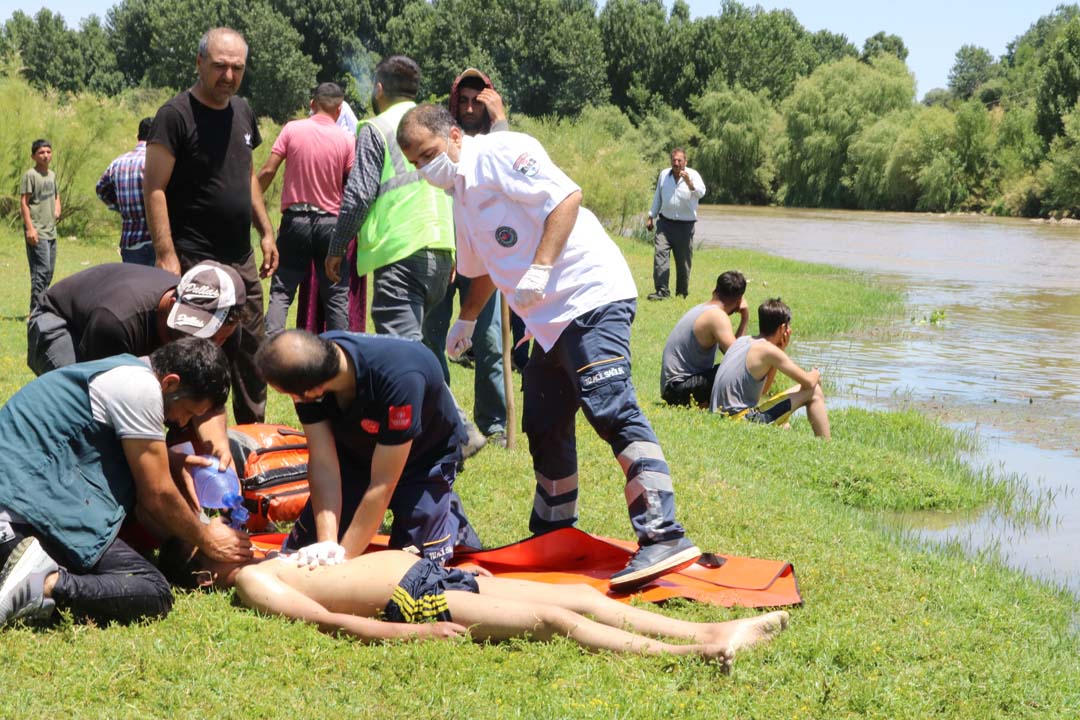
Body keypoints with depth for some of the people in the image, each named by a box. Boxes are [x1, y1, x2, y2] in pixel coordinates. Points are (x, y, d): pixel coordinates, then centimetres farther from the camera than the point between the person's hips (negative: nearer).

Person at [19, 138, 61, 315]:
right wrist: (30, 228, -17)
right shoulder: (30, 175, -8)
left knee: (49, 271, 11)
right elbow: (23, 202, -11)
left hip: (51, 231, 8)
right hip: (37, 231, -8)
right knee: (41, 270, -13)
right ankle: (36, 311, -11)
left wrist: (57, 210, 9)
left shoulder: (52, 175, 15)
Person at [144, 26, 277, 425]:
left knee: (250, 353, 13)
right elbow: (154, 187, -15)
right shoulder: (175, 115, -12)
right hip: (195, 263, -7)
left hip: (242, 260, 7)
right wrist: (167, 256, -22)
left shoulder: (243, 112, 11)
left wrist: (266, 232, 16)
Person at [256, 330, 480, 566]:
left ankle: (450, 514, 16)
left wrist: (343, 556, -34)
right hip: (355, 451, 4)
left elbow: (382, 485, -36)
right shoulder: (308, 362, -29)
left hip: (424, 455, -4)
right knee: (302, 550, -1)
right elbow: (323, 463, -26)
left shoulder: (398, 379, -44)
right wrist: (327, 543, -35)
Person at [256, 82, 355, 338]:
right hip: (330, 221, 0)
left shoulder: (292, 129, -3)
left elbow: (268, 171, -4)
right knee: (336, 295, 8)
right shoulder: (345, 139, -3)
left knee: (281, 290, 5)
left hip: (295, 220, 0)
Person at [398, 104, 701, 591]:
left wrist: (540, 269, -23)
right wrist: (465, 320, 43)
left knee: (611, 409, -21)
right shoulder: (462, 196, 23)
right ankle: (554, 536, 26)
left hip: (590, 294, -10)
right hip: (549, 319, 10)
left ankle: (663, 537, -28)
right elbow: (485, 268, 38)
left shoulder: (499, 153, -6)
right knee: (545, 426, 13)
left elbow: (567, 197, -17)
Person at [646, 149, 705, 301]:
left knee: (683, 261, 6)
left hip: (685, 225, -2)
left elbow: (701, 193, -24)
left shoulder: (692, 175, -5)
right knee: (660, 253, -16)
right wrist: (651, 217, 20)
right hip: (665, 222, 2)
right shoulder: (664, 174, 7)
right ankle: (662, 291, -18)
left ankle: (682, 293, 20)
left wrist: (689, 183, -42)